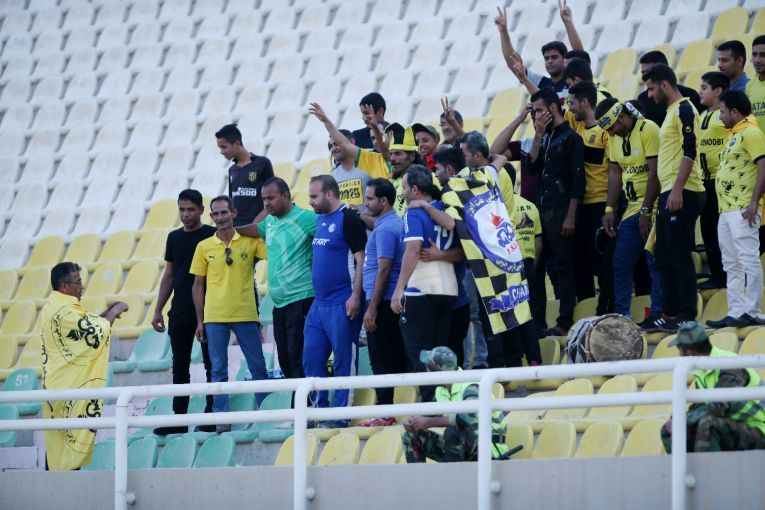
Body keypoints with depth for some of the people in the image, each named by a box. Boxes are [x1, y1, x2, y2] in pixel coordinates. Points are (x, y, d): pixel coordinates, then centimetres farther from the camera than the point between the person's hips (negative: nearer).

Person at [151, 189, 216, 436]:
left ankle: (211, 416, 4)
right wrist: (158, 311, 12)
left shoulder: (212, 235, -3)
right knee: (180, 366, 6)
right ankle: (179, 419, 9)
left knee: (211, 364, 0)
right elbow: (168, 277, 16)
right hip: (180, 312, 5)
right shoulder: (175, 237, 11)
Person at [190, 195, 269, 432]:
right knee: (219, 370, 2)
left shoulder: (251, 241, 3)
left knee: (258, 367, 4)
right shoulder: (204, 247, 5)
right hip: (215, 317, 0)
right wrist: (200, 321, 6)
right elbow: (198, 285, 9)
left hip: (246, 315, 0)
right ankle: (221, 419, 5)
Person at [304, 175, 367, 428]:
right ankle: (320, 410, 16)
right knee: (311, 360, 8)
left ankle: (340, 416, 2)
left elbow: (361, 260, -14)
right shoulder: (320, 220, 15)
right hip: (319, 303, 9)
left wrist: (355, 297, -20)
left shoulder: (348, 219, -10)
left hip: (342, 305, -9)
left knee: (343, 362, -2)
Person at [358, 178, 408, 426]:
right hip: (393, 302, 10)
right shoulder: (397, 223, 15)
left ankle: (385, 413, -5)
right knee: (397, 359, 10)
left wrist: (372, 308, -20)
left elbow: (384, 269, -20)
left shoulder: (384, 229, -15)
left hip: (382, 302, -10)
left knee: (382, 360, -6)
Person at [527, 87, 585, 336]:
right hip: (541, 211, 8)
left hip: (561, 212, -8)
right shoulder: (545, 138, 17)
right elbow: (532, 168, 8)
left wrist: (570, 217, -16)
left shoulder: (571, 138, -6)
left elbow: (578, 180, -11)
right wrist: (538, 136, 1)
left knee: (564, 266, -4)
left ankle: (565, 322, -2)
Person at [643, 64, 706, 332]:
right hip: (668, 194, 10)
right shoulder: (671, 112, 20)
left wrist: (677, 190, -24)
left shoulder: (684, 109, -10)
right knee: (664, 257, 12)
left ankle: (687, 316, -8)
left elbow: (689, 151, -19)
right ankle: (671, 312, 16)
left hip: (682, 194, -10)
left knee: (680, 255, -9)